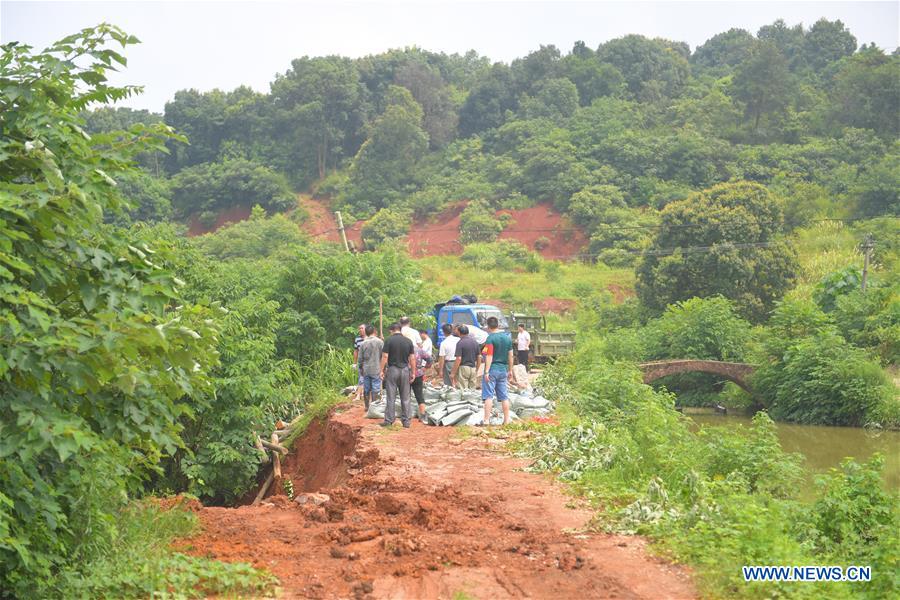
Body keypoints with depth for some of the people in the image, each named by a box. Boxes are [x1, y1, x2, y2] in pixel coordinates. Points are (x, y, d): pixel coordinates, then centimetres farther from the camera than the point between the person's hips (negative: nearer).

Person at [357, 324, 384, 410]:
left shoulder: (363, 343, 1)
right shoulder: (379, 342, -7)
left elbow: (360, 358, 6)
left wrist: (360, 369, 20)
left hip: (366, 370, 3)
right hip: (376, 370, -3)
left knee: (366, 389, 12)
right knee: (375, 390, 1)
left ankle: (367, 406, 19)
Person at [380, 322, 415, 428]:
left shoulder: (389, 340, -6)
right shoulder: (408, 341, 3)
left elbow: (385, 357, -9)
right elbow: (412, 358, 2)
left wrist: (382, 371, -2)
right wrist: (413, 373, 7)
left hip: (392, 369, -3)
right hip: (405, 370, 3)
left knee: (391, 397, 1)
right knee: (405, 398, 8)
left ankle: (389, 421, 3)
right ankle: (406, 421, 9)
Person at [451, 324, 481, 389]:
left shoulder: (460, 343, -10)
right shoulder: (475, 342, 9)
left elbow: (458, 359, -16)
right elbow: (479, 357, 11)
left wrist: (453, 373, -11)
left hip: (463, 368, -6)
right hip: (473, 368, 6)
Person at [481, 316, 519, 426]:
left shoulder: (490, 338, -11)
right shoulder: (507, 337, 9)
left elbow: (489, 356, -16)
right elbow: (510, 356, 12)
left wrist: (486, 371, -16)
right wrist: (510, 370, 20)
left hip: (492, 369, -6)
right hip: (503, 369, 6)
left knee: (488, 396, -4)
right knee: (504, 397, 10)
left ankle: (486, 420, -9)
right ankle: (506, 420, 13)